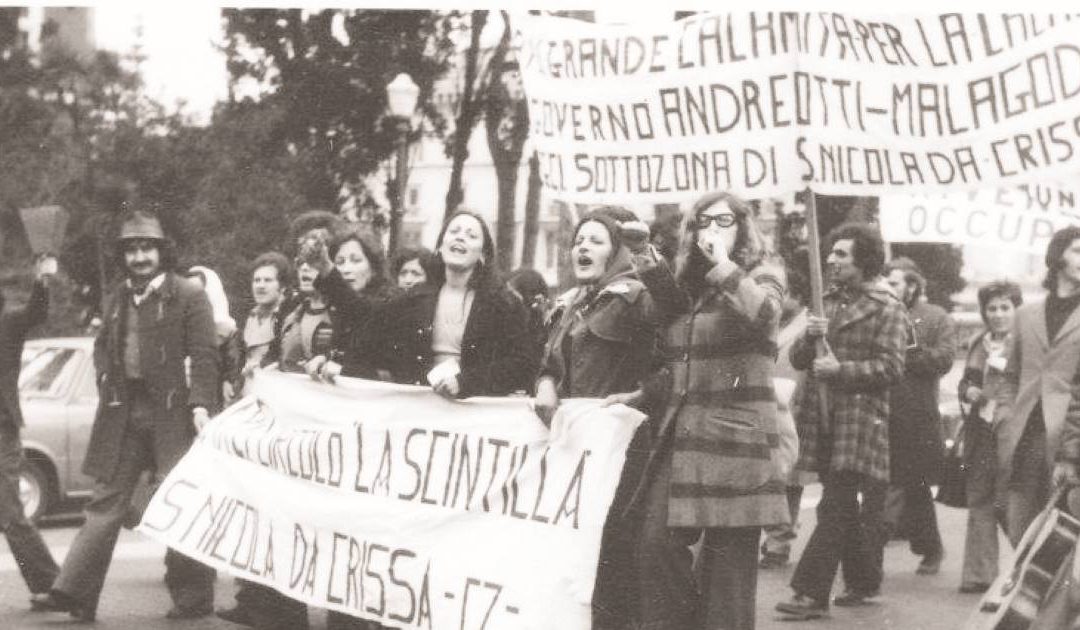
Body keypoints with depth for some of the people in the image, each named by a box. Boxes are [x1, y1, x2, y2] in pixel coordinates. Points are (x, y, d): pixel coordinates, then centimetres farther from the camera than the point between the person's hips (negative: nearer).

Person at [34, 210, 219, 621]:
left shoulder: (189, 297, -3)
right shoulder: (116, 299, 15)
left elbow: (204, 356, -8)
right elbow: (102, 348, 26)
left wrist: (201, 405, -20)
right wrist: (106, 383, 8)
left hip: (171, 412, -5)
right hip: (122, 412, 5)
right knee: (107, 500, 4)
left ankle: (192, 598, 9)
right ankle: (74, 593, 2)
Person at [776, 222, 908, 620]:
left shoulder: (887, 310, -3)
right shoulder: (826, 303, 18)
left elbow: (891, 368, -12)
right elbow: (797, 359, 14)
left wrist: (841, 368, -19)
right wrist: (809, 338, -7)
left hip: (860, 422, -7)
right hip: (822, 419, 7)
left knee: (835, 509, -10)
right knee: (844, 509, 13)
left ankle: (812, 593, -12)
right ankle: (863, 581, 25)